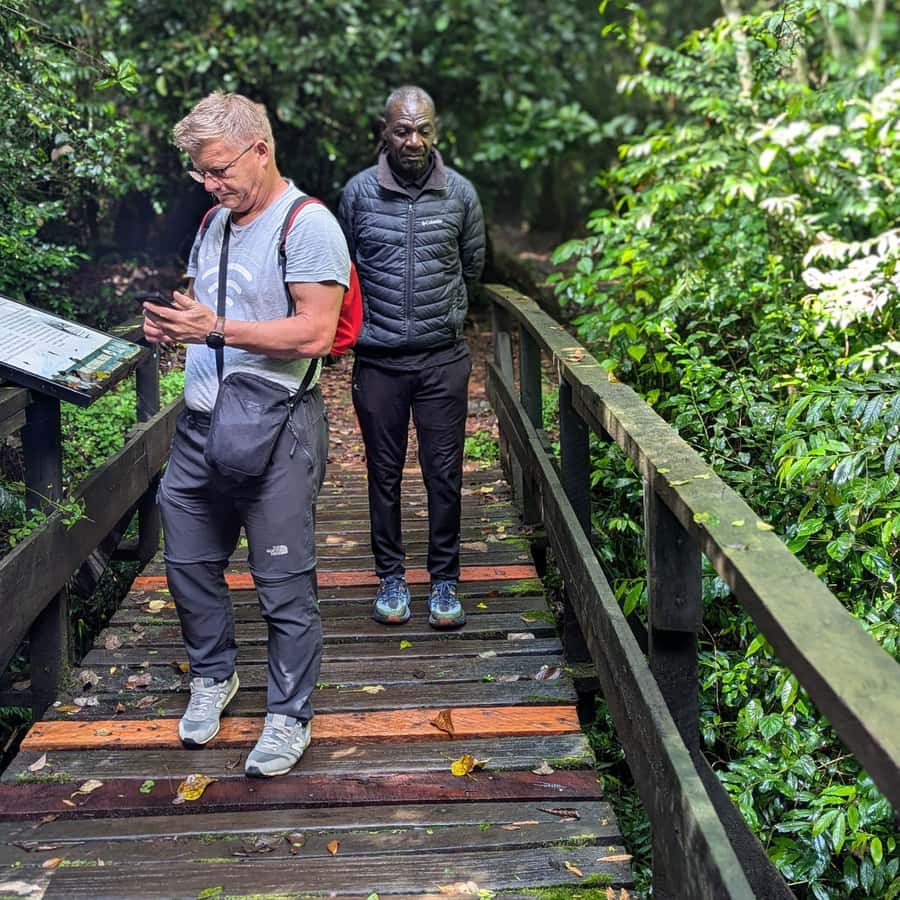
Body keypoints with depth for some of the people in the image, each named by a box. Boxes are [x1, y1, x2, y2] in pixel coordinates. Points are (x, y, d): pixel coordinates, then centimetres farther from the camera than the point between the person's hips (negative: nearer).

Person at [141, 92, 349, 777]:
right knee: (189, 564, 15)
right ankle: (214, 676, 37)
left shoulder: (308, 225, -11)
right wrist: (171, 324, 2)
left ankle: (289, 716, 15)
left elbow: (314, 333, -20)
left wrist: (216, 329, -23)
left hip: (274, 430, -8)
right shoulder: (215, 222, 15)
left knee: (284, 583, 1)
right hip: (199, 425, 8)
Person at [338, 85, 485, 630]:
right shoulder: (359, 192, -1)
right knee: (385, 473, 8)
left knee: (445, 474, 3)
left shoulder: (460, 193, 1)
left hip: (443, 360, 0)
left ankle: (445, 580, 15)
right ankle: (391, 578, 20)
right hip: (378, 361, 0)